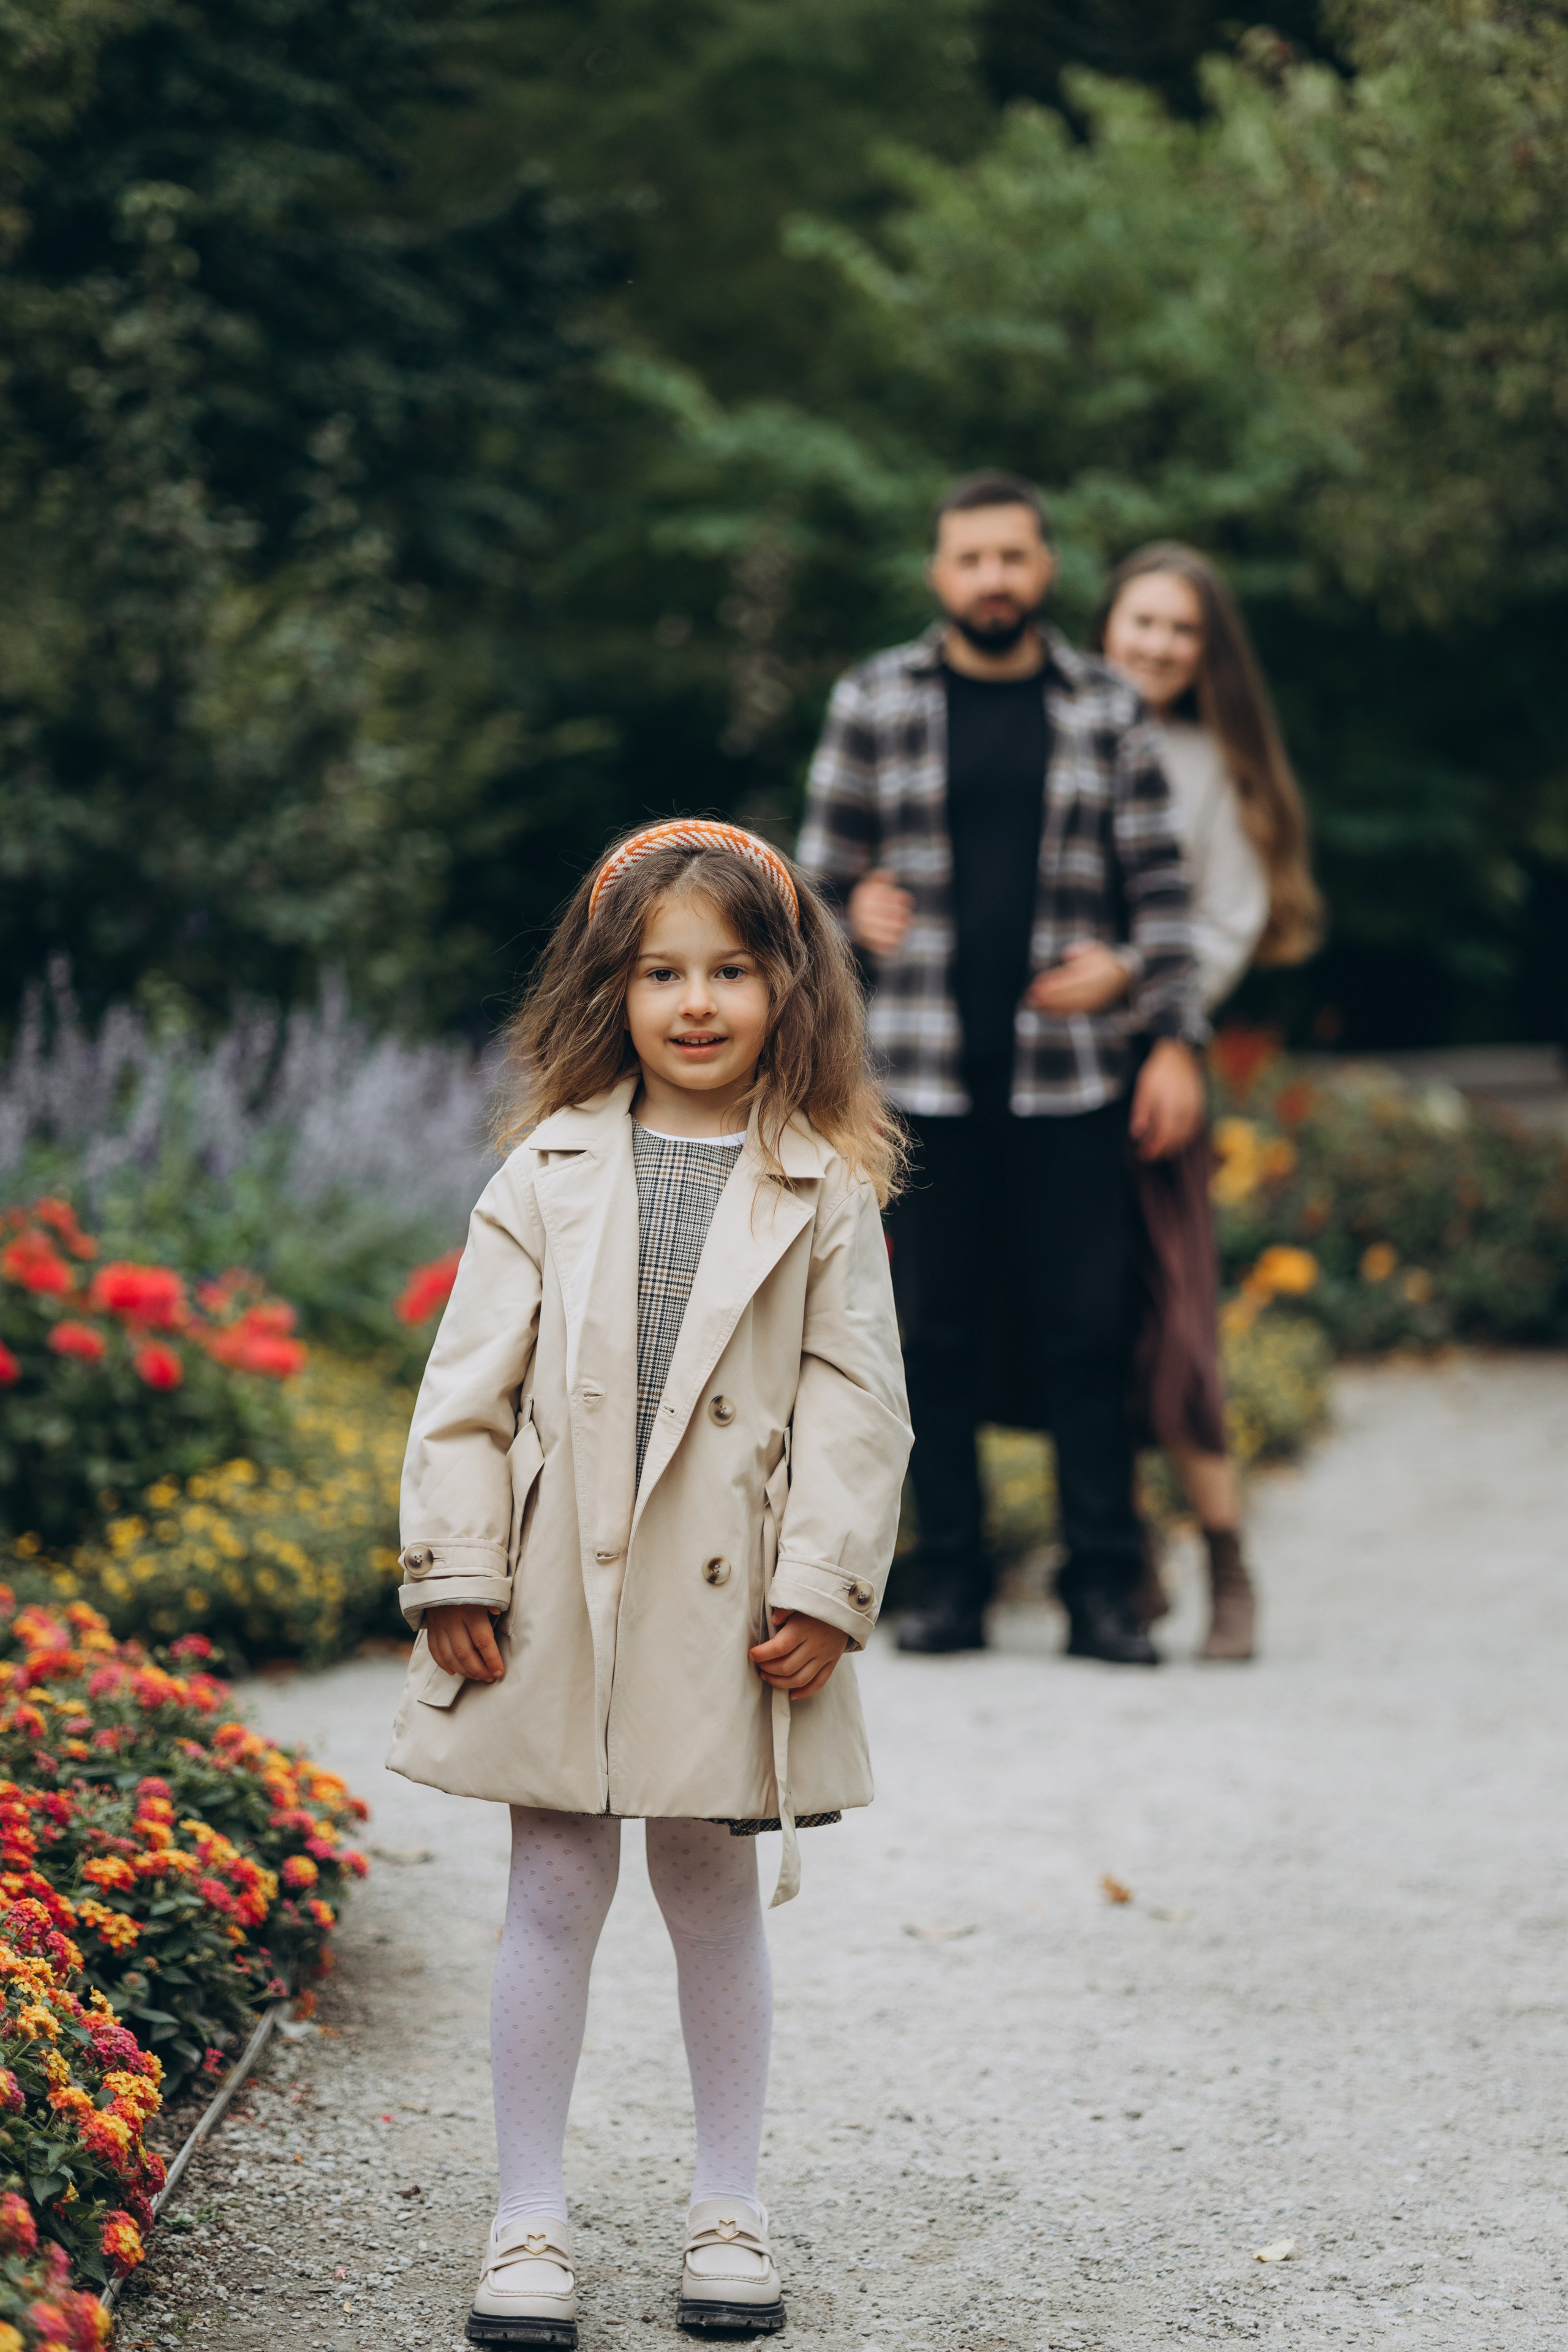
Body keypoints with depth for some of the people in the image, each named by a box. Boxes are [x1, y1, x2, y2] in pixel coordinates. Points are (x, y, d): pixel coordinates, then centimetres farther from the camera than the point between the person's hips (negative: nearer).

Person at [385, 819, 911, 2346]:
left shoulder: (826, 1192, 0)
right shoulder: (552, 1172, 2)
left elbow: (854, 1405, -1)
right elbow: (470, 1379, 1)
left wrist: (824, 1589, -8)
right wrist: (457, 1571, -5)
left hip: (725, 1602, 0)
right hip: (558, 1591, 0)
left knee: (712, 1891, 12)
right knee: (553, 1896, 5)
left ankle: (728, 2210, 24)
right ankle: (529, 2224, 14)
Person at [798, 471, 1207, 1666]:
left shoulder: (1107, 709, 7)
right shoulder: (876, 701, 6)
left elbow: (1158, 883, 6)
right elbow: (828, 862, 14)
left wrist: (1176, 1039, 0)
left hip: (1072, 1072, 0)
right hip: (928, 1068, 1)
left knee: (1088, 1332, -2)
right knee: (938, 1332, 3)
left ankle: (1106, 1590, 4)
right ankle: (954, 1584, 11)